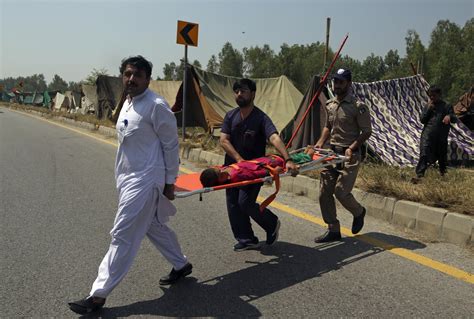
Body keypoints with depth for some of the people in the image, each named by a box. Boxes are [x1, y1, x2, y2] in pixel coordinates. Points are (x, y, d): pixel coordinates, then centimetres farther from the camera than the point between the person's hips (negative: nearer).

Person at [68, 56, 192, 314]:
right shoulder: (127, 103, 11)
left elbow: (171, 145, -12)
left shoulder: (156, 106, -15)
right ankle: (181, 265, 38)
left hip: (145, 181, -9)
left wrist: (169, 182, -10)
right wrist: (122, 174, 19)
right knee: (154, 226, 20)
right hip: (127, 178, 9)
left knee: (122, 236, -4)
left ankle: (99, 294, 6)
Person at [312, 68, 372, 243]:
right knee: (324, 192, 3)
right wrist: (321, 142, 5)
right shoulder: (330, 104, 10)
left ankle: (359, 212, 22)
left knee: (341, 192, -12)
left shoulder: (358, 107, -9)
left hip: (349, 155, -6)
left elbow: (367, 131, -8)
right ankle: (333, 230, 16)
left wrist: (352, 147, -20)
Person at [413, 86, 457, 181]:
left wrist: (449, 116, -27)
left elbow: (454, 119, -3)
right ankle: (419, 175, -22)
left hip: (441, 136, 1)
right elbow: (422, 120, 3)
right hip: (428, 134, 0)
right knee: (424, 154, -14)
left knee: (442, 155, 16)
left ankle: (442, 171, 43)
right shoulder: (428, 106, 10)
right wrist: (429, 109, -7)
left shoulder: (446, 106, 4)